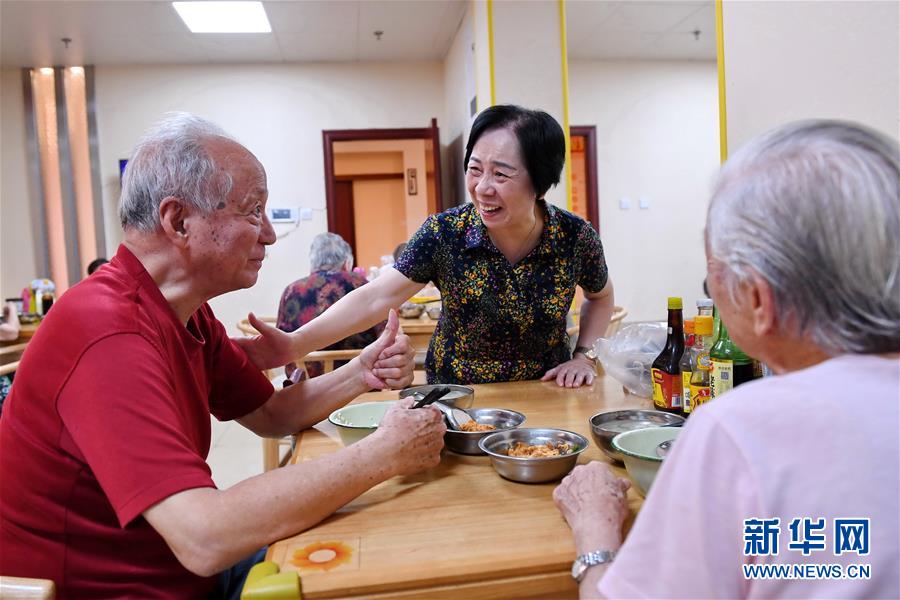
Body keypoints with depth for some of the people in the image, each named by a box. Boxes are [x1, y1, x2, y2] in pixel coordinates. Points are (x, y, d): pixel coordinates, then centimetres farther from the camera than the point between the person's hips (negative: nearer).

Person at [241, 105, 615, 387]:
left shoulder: (576, 237, -12)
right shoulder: (444, 234, -17)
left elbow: (601, 297, 9)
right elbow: (377, 297, -22)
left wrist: (583, 356, -4)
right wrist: (295, 343, -33)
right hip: (456, 395, 0)